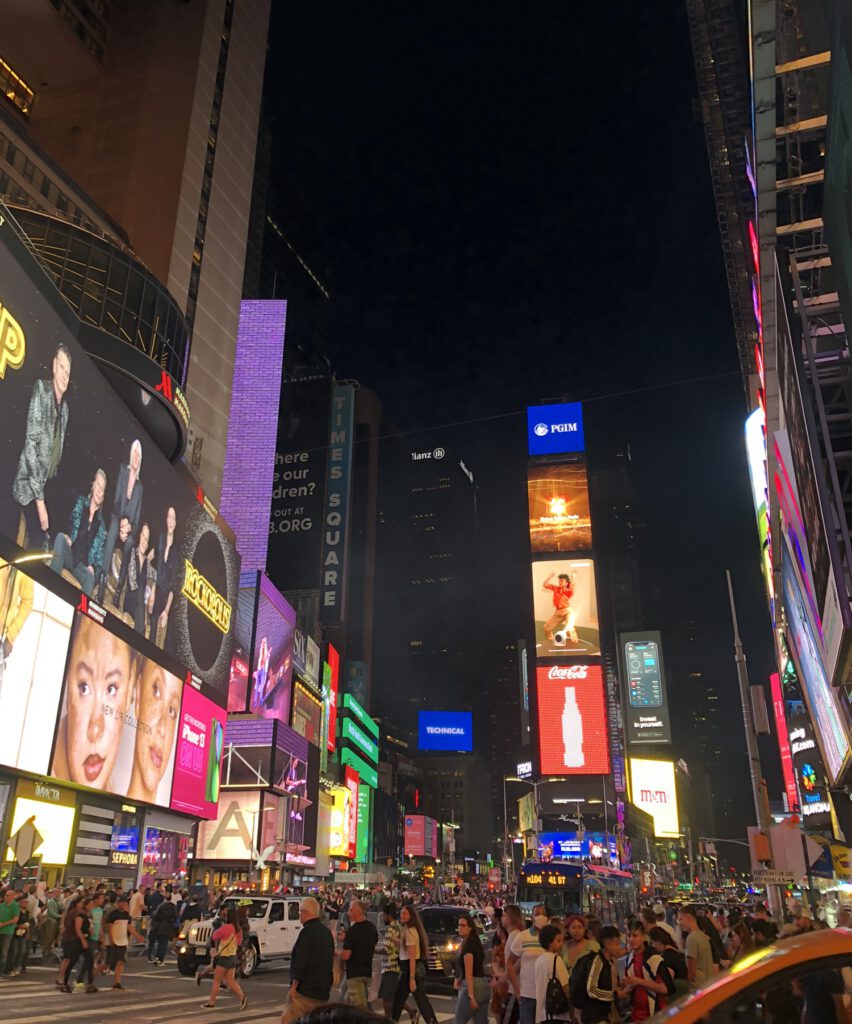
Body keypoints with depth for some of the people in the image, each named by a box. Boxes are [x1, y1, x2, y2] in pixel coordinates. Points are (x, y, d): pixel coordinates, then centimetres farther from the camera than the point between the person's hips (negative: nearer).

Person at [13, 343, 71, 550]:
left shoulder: (65, 407, 8)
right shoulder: (41, 390, -13)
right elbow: (30, 443, -18)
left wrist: (45, 494, 13)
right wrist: (39, 498, -21)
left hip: (47, 487, 7)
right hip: (30, 487, -7)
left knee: (45, 544, 6)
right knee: (38, 546, -12)